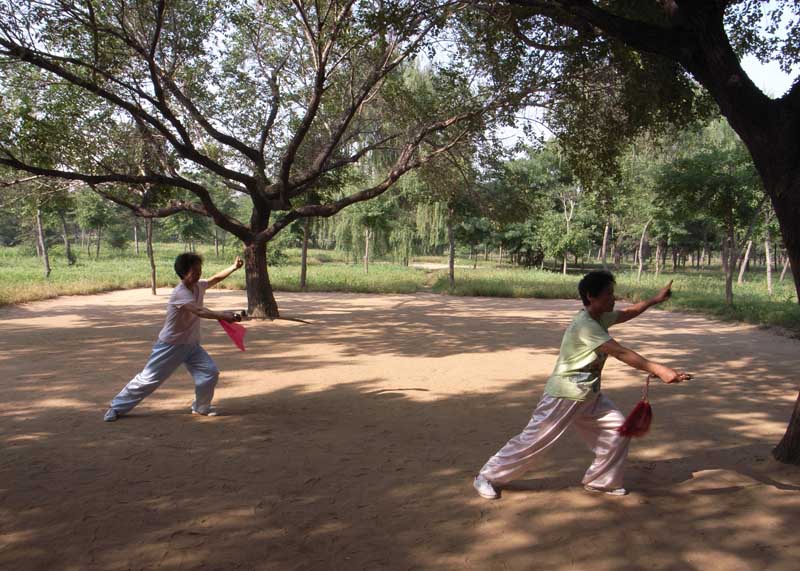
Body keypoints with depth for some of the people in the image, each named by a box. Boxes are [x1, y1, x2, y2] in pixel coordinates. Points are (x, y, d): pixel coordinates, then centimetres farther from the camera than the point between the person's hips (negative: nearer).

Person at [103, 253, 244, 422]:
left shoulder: (198, 286, -3)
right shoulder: (179, 294, -27)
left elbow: (215, 278, 15)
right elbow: (200, 311, -41)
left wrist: (234, 267, 4)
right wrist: (223, 316, -52)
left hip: (191, 344, 7)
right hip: (171, 345, -7)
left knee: (210, 372, -4)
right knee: (148, 378, 2)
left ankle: (201, 407, 17)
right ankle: (117, 407, 20)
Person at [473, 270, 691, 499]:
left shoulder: (601, 318, 4)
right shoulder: (585, 324, -25)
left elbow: (627, 313, 23)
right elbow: (620, 353, -31)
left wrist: (655, 300, 17)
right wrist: (658, 370, -35)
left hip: (589, 396, 10)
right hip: (564, 395, -9)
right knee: (534, 440, -4)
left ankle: (600, 480, 22)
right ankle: (487, 477, 10)